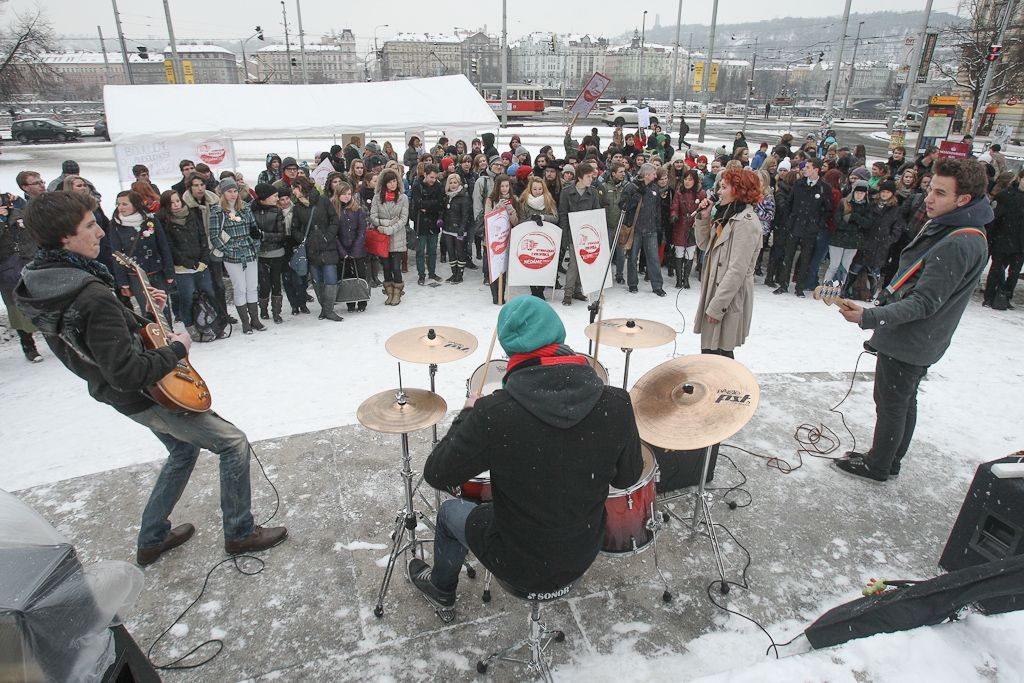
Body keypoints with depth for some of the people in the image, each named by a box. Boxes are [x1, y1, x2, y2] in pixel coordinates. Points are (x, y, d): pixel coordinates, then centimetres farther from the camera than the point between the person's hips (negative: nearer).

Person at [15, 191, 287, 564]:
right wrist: (177, 349, -19)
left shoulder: (37, 281, -2)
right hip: (144, 396, -10)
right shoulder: (93, 298, -32)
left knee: (184, 449, 27)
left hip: (116, 392, 10)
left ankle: (152, 540, 36)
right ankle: (240, 533, 14)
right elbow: (128, 374, -33)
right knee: (234, 443, 0)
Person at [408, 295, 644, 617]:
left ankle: (440, 590, 52)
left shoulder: (494, 414, -31)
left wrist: (468, 414, -2)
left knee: (450, 511, 25)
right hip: (583, 557, 4)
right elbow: (627, 478, -4)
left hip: (521, 566, -3)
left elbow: (437, 475, -15)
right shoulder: (616, 405, -21)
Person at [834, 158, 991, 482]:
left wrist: (870, 318, -32)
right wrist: (876, 315, 19)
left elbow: (924, 303, -28)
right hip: (916, 341, 10)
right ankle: (892, 460, 38)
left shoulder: (960, 244, -26)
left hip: (908, 343, -10)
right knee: (905, 401, 21)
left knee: (891, 405, 6)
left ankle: (878, 465, 24)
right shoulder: (943, 226, 6)